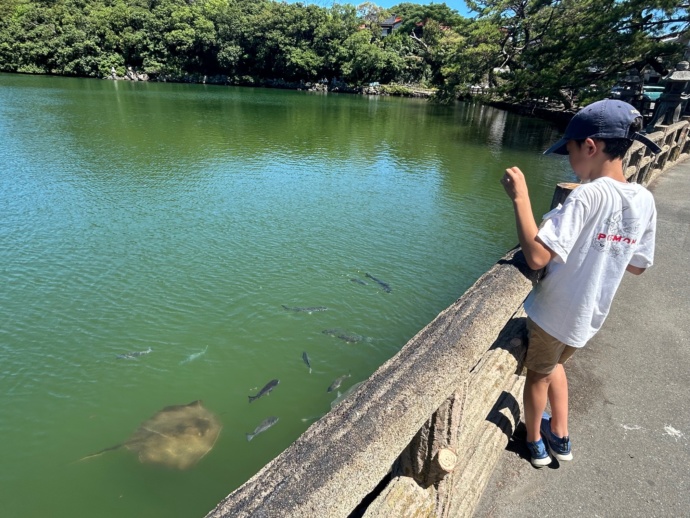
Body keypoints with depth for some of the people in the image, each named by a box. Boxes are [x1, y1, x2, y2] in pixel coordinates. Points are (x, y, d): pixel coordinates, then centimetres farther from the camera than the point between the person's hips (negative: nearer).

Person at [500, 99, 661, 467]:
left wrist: (520, 198, -27)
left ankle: (535, 443, 41)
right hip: (590, 315, 7)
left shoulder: (588, 195, -26)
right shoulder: (644, 201, -3)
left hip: (554, 312, -6)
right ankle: (559, 438, 43)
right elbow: (638, 265, 7)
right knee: (553, 363, 30)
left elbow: (537, 256, -34)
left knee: (538, 372, 18)